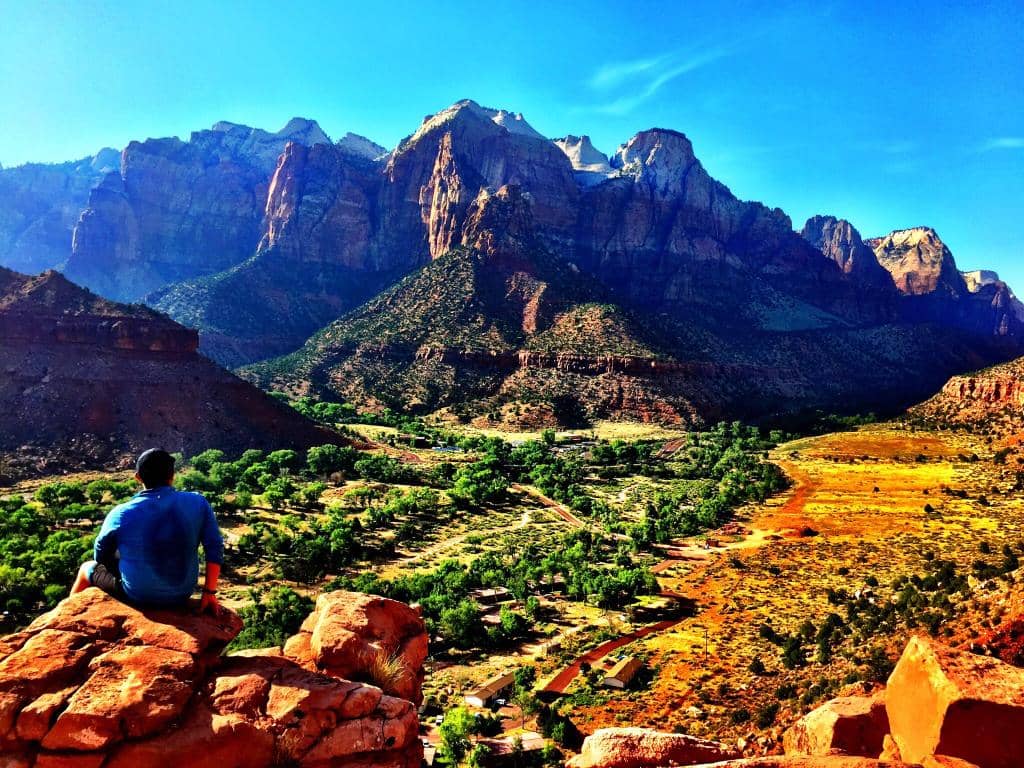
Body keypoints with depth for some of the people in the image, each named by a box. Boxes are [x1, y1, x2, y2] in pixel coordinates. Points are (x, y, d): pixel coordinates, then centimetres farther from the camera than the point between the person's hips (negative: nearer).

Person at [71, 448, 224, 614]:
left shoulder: (121, 514, -16)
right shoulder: (198, 503, -13)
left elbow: (101, 556, -1)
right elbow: (215, 549, -11)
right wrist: (209, 592, -3)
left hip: (138, 597, -3)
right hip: (183, 596, 3)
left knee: (87, 569, 26)